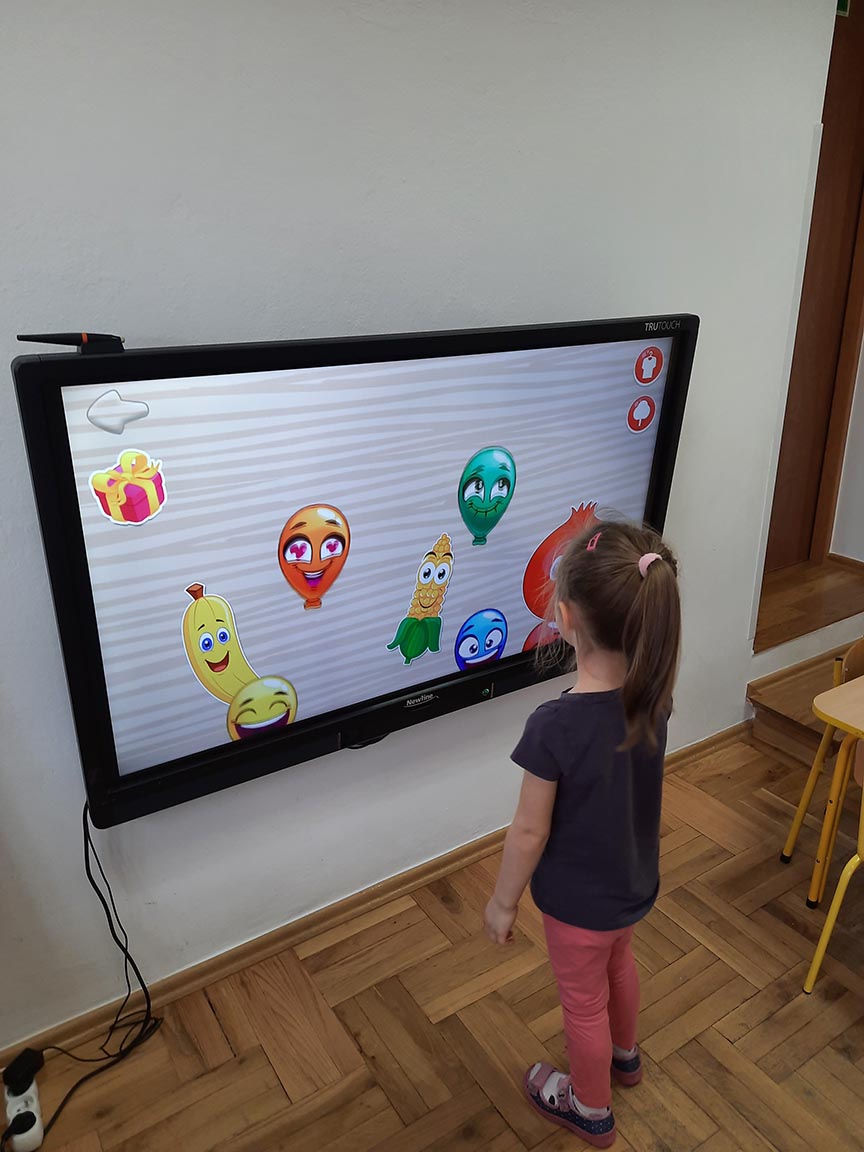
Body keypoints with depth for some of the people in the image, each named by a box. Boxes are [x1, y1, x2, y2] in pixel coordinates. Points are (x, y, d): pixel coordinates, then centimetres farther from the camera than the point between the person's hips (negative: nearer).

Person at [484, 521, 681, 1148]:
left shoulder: (554, 727, -37)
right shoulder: (654, 694, -18)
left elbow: (531, 831, -24)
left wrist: (503, 902, -8)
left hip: (580, 901, -6)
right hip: (636, 883, 6)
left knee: (584, 1002, 21)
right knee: (620, 964, 34)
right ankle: (625, 1055, 62)